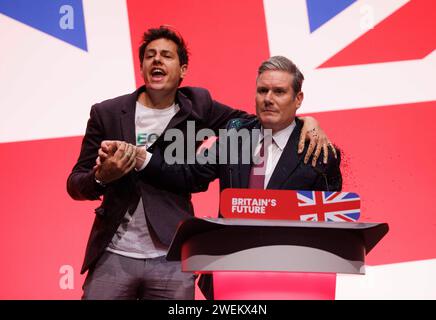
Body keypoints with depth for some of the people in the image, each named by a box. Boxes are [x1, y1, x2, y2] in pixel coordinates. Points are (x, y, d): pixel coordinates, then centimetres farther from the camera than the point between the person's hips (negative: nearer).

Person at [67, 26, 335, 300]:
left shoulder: (195, 106, 4)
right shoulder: (107, 113, 3)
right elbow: (75, 185, 6)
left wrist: (306, 122, -6)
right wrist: (102, 177, -17)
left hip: (172, 262, 0)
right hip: (113, 256, 0)